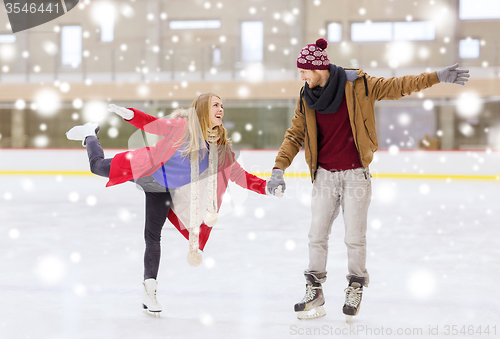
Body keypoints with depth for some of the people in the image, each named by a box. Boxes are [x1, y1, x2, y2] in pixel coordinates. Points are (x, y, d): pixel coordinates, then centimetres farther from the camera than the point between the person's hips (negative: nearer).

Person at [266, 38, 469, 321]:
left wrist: (438, 77, -10)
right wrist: (279, 168, -6)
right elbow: (295, 135, 5)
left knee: (355, 237, 0)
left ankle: (356, 287, 21)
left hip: (355, 174, -3)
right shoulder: (307, 98, 3)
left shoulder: (357, 86, -8)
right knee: (317, 235, 4)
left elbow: (397, 86, -5)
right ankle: (314, 291, 17)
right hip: (325, 175, 3)